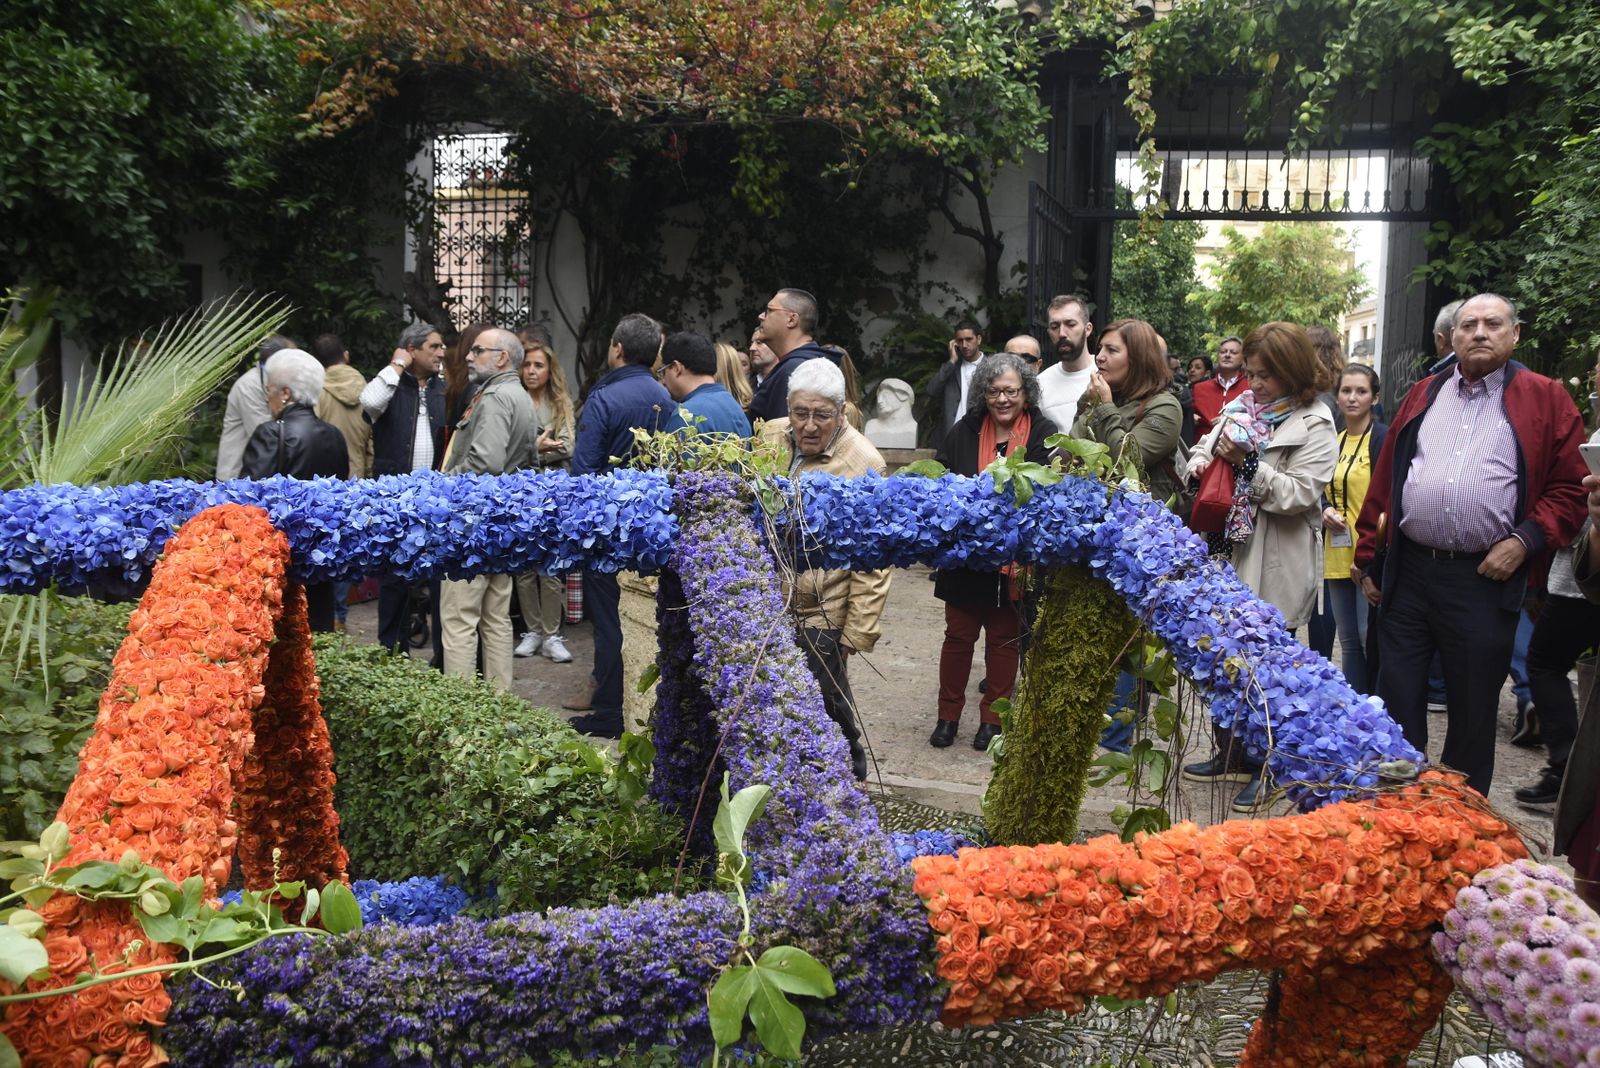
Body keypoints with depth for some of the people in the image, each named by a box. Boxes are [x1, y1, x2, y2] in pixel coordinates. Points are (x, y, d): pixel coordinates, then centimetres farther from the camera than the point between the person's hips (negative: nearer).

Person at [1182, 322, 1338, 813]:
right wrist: (1200, 463, -7)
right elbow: (1204, 449, 15)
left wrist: (1248, 463, -23)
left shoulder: (1314, 427, -9)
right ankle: (1230, 755, 32)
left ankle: (1264, 769, 20)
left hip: (1274, 569, -7)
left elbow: (1299, 493, -17)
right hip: (1229, 557, 7)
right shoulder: (1241, 406, 9)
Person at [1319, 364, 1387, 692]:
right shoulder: (1333, 441, 13)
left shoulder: (1384, 437, -8)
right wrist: (1326, 509, 2)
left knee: (1371, 639, -6)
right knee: (1348, 641, 13)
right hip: (1338, 556, 7)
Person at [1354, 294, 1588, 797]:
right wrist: (1367, 556, 10)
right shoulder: (1423, 395, 12)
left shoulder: (1545, 400, 3)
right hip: (1408, 572, 3)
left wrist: (1525, 540, -12)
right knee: (1396, 699, 9)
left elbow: (1571, 487, 0)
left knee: (1473, 709, 7)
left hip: (1486, 580, -3)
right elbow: (1384, 479, 12)